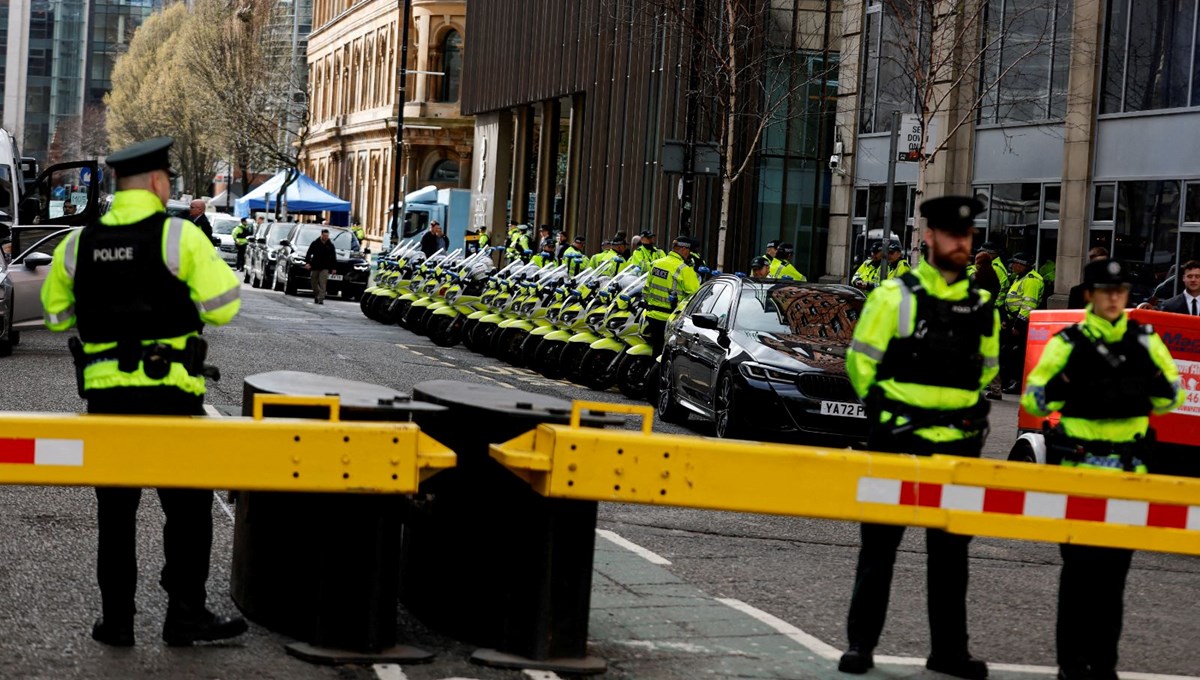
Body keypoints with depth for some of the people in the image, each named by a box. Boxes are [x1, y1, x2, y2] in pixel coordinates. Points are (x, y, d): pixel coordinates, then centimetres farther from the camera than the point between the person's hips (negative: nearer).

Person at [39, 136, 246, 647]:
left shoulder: (79, 244, 6)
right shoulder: (179, 236, -9)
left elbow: (57, 314, 16)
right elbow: (223, 306, -11)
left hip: (103, 392, 4)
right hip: (167, 393, -4)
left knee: (115, 509, 13)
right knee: (187, 506, 7)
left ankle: (116, 619, 16)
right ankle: (186, 615, 9)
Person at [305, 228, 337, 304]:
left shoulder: (330, 245, 6)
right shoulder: (315, 243, 3)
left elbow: (334, 257, 9)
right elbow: (308, 254, 3)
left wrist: (333, 267, 5)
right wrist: (307, 262, -10)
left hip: (325, 268, -1)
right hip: (315, 267, 2)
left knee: (322, 284, -13)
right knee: (314, 284, 9)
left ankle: (320, 299, -18)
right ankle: (316, 297, 27)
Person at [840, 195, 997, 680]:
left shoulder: (981, 306, 8)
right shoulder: (894, 297, -6)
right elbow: (861, 361, -2)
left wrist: (968, 414, 11)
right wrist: (885, 411, 1)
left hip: (959, 445, 4)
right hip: (899, 441, -4)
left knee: (951, 551, 11)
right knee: (880, 545, 3)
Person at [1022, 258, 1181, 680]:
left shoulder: (1145, 341, 7)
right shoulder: (1068, 343, -1)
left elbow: (1173, 397, 13)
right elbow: (1033, 400, -2)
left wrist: (1155, 384, -9)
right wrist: (1063, 384, -21)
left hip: (1129, 471, 3)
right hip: (1079, 468, -3)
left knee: (1115, 568, 7)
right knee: (1080, 564, -1)